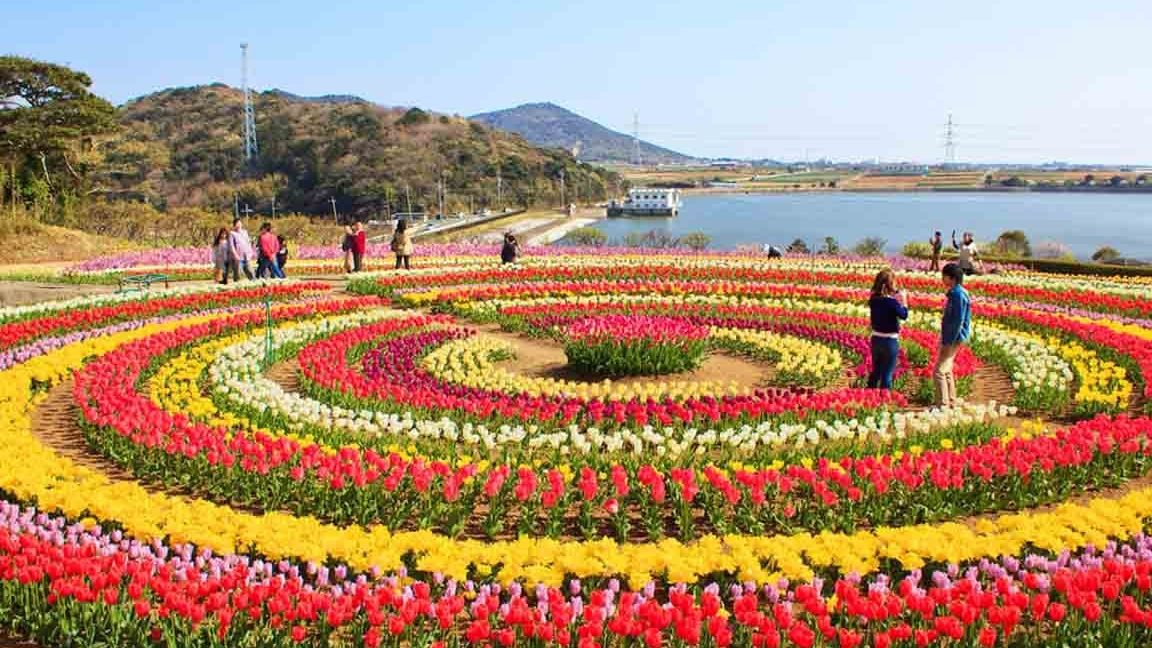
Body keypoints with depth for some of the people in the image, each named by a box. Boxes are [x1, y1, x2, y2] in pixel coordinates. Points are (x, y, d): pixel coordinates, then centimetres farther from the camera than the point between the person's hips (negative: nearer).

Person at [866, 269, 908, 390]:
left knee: (875, 371, 20)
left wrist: (894, 296, 9)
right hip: (890, 341, -6)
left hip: (876, 339, 6)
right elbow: (904, 315, -6)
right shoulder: (892, 302, -21)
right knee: (887, 374, 5)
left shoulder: (873, 299, -3)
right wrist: (904, 299, 5)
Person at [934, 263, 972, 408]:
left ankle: (943, 405, -7)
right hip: (949, 338, 10)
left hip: (953, 339, -10)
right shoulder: (954, 293, 12)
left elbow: (958, 321, -22)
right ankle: (951, 403, 26)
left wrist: (948, 342, -20)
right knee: (946, 371, 17)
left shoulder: (958, 294, -19)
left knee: (939, 372, -10)